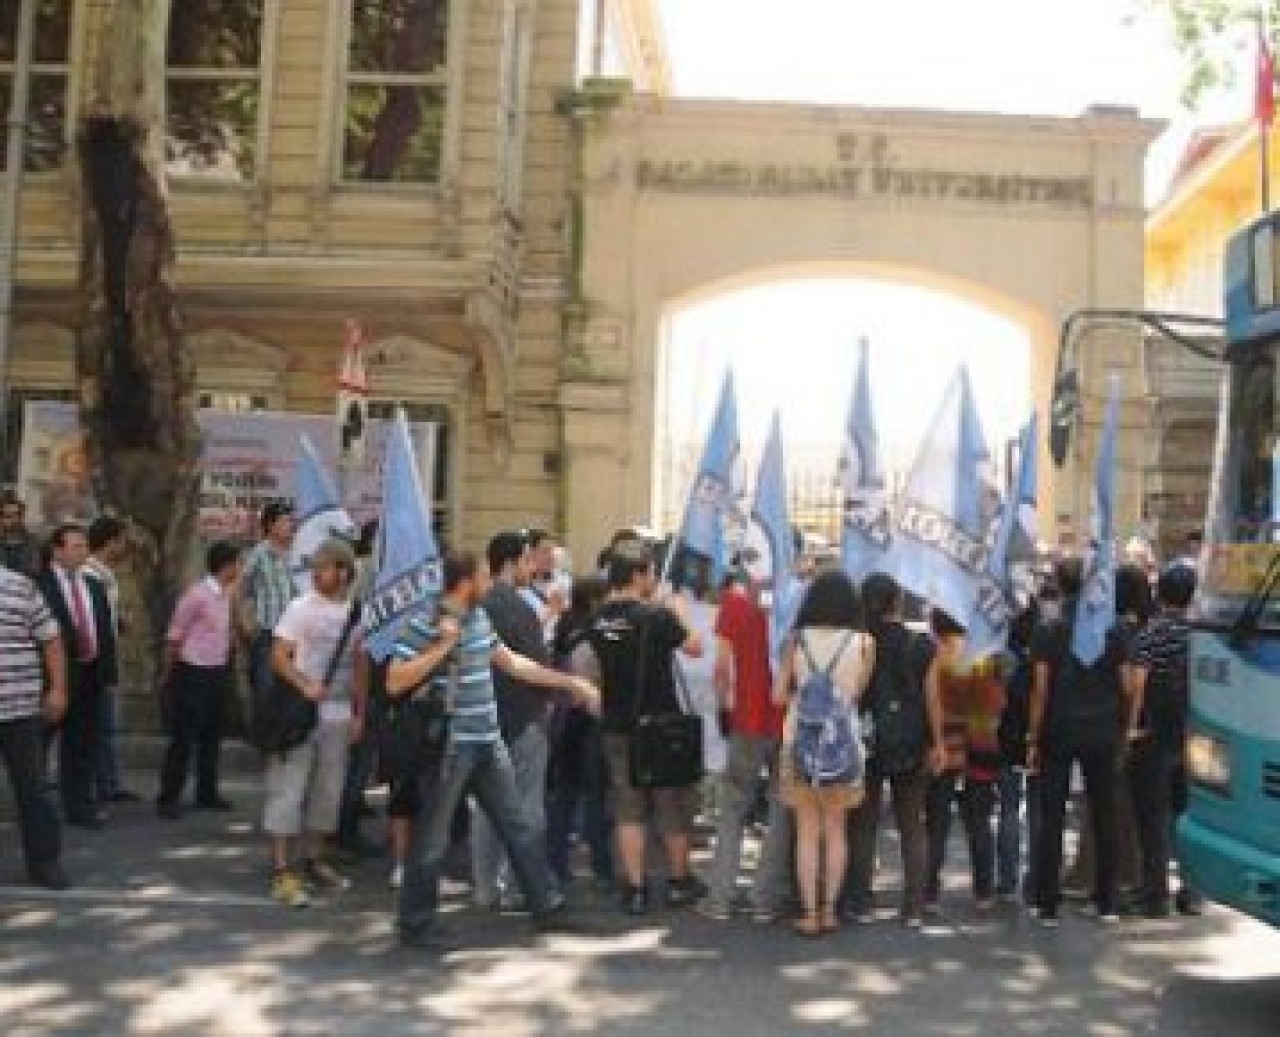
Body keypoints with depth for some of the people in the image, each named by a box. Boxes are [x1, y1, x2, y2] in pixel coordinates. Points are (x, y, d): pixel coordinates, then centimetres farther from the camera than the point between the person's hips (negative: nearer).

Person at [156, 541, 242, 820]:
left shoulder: (227, 594, 7)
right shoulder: (198, 595, -16)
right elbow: (174, 636, -9)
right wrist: (167, 675, -3)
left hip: (219, 673, 8)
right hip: (194, 673, -8)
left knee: (212, 737, 14)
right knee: (183, 739, -2)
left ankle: (207, 793, 25)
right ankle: (168, 798, 6)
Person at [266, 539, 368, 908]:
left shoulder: (357, 612, 5)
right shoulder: (301, 608, -7)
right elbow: (279, 657, -9)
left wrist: (359, 713, 11)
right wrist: (305, 685, -25)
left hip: (338, 715, 5)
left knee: (328, 791, 12)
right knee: (288, 788, -4)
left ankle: (313, 859, 25)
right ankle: (282, 869, 1)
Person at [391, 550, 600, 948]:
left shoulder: (479, 617, 10)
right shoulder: (424, 623, -14)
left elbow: (511, 662, 20)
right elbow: (395, 682, -18)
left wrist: (569, 682, 21)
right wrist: (442, 646, -23)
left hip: (488, 744, 8)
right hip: (449, 747, -8)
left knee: (519, 827, 13)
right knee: (433, 839, 3)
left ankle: (546, 905, 24)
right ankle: (415, 923, 17)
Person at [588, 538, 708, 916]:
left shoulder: (599, 618, -2)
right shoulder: (656, 615, -19)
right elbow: (694, 648, -8)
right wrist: (679, 614, 8)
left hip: (617, 726, 4)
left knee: (628, 810, 9)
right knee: (674, 807, 12)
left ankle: (635, 889, 9)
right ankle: (679, 882, 24)